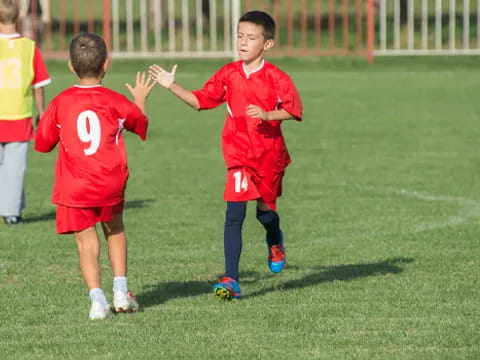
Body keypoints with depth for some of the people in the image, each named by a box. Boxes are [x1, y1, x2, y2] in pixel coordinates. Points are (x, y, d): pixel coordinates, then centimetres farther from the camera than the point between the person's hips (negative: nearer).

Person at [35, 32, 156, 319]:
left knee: (87, 242, 4)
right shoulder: (116, 102, -2)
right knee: (115, 230, 23)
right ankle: (121, 291, 18)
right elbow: (141, 124, 19)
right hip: (111, 185, 1)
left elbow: (43, 143, 7)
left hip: (75, 188, -1)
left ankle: (98, 299, -10)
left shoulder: (61, 102, -3)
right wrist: (141, 99, 37)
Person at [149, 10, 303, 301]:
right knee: (234, 214, -11)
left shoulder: (276, 78, -10)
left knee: (266, 211, 14)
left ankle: (276, 245, 52)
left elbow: (293, 109, -13)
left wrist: (268, 115, -29)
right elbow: (201, 100, 9)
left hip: (269, 155, -2)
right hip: (240, 156, 2)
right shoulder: (228, 75, 2)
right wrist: (172, 86, -1)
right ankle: (231, 281, -13)